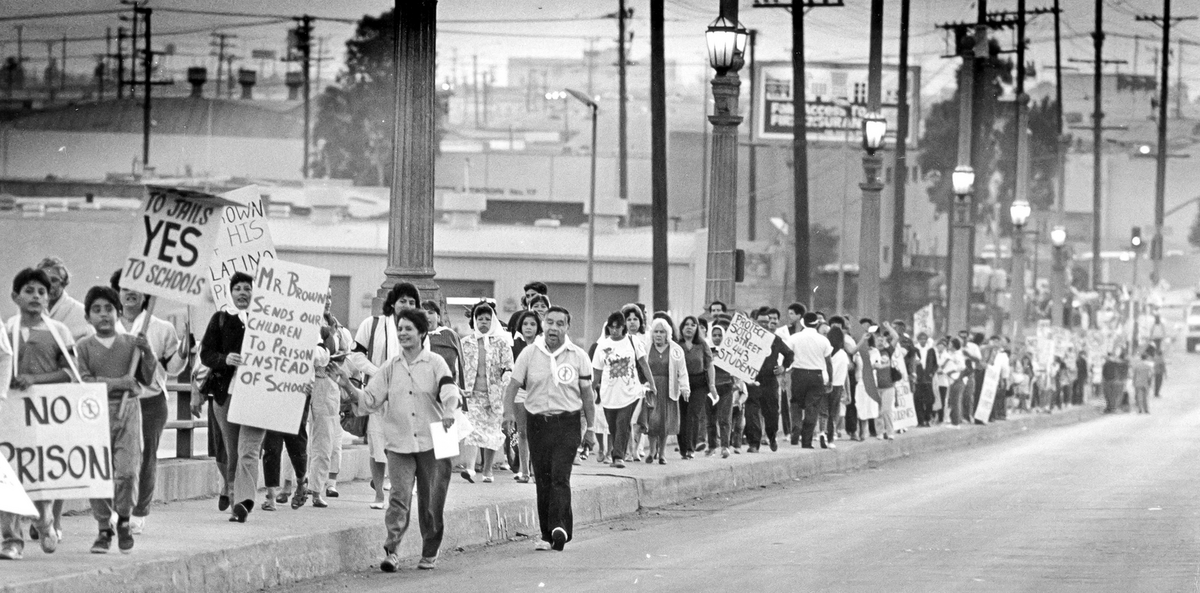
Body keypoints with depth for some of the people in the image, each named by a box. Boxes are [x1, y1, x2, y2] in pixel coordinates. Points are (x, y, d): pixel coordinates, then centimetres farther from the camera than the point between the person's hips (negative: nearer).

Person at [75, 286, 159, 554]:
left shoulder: (131, 343, 10)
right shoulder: (83, 347, 5)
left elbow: (148, 379, 10)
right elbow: (84, 382, -6)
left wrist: (148, 353, -6)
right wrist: (120, 382, -13)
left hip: (128, 411, 0)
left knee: (127, 471, -11)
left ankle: (124, 519, 12)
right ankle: (104, 529, 10)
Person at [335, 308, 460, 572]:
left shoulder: (435, 363, 1)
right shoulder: (390, 367, 9)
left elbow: (449, 389, -14)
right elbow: (369, 400, 8)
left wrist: (448, 411, -34)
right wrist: (348, 387, -10)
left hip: (432, 443, -1)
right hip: (399, 444, 1)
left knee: (431, 501, 6)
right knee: (400, 497, -12)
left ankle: (430, 553, 19)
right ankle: (391, 551, -16)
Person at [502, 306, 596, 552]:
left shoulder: (578, 357, 3)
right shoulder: (529, 354, 4)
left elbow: (587, 395, 8)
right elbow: (512, 386, 2)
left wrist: (590, 429, 7)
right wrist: (508, 413, -15)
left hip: (567, 423, -2)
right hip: (537, 422, 2)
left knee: (560, 477, -16)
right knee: (543, 480, 4)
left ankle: (559, 528, -24)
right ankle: (546, 534, 11)